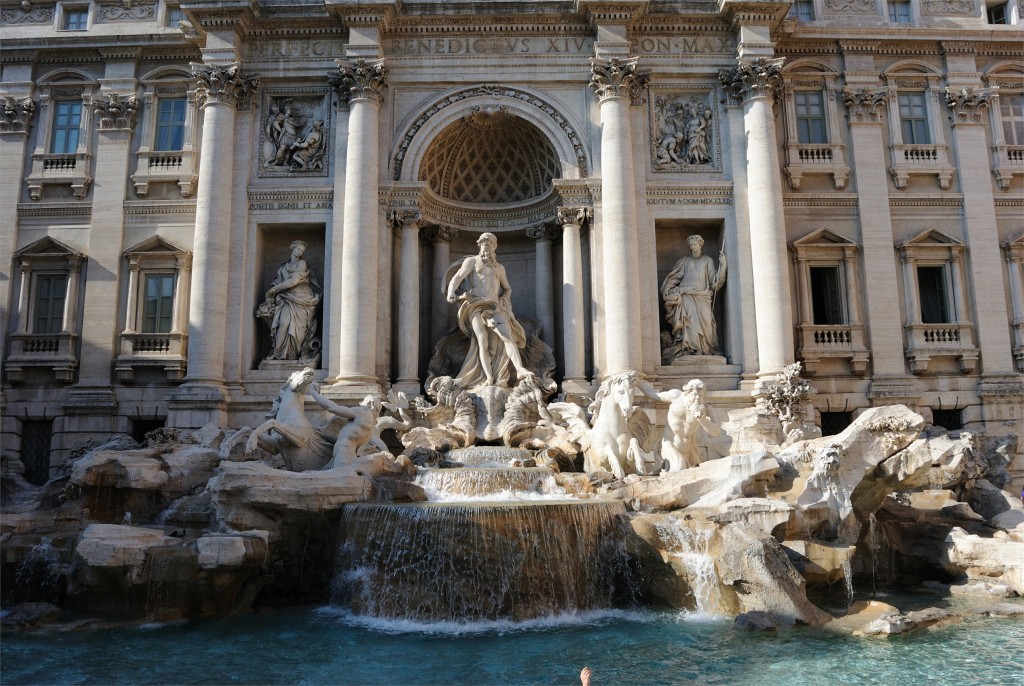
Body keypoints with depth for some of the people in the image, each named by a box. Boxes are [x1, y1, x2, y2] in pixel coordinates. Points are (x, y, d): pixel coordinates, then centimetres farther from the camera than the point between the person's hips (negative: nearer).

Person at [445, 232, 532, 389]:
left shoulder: (499, 268, 26)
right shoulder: (472, 261, 12)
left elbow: (507, 288, 36)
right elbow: (457, 278, -1)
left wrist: (504, 300, 13)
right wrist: (451, 293, -22)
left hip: (494, 307, 3)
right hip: (475, 305, -3)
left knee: (507, 335, -20)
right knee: (482, 341, -17)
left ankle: (520, 369, -33)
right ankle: (489, 378, -24)